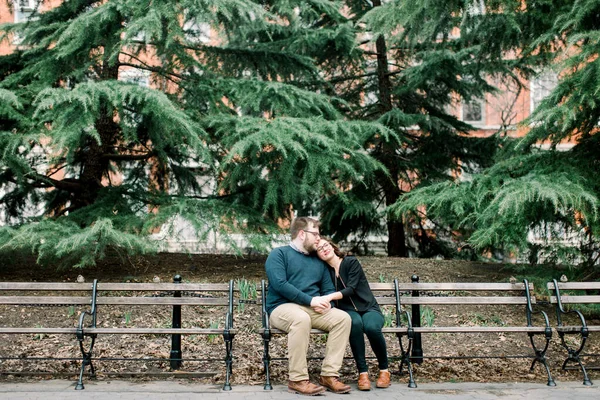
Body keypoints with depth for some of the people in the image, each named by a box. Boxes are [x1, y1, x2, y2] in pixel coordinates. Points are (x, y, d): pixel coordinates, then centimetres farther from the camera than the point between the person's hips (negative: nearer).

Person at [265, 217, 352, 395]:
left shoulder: (319, 260, 21)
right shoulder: (279, 254, 1)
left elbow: (329, 289, 19)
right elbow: (279, 284, -14)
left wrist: (326, 302, -7)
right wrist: (310, 300, -19)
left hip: (314, 309, 6)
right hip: (283, 307, -6)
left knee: (343, 318, -20)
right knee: (302, 318, -39)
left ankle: (329, 375, -19)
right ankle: (298, 380, -31)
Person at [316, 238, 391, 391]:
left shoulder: (352, 262, -4)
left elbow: (351, 289, -17)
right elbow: (324, 293, 4)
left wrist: (331, 296, -34)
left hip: (369, 309, -1)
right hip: (348, 311, 1)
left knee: (371, 327, -36)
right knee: (355, 323, -37)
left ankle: (384, 369, -12)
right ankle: (363, 373, -29)